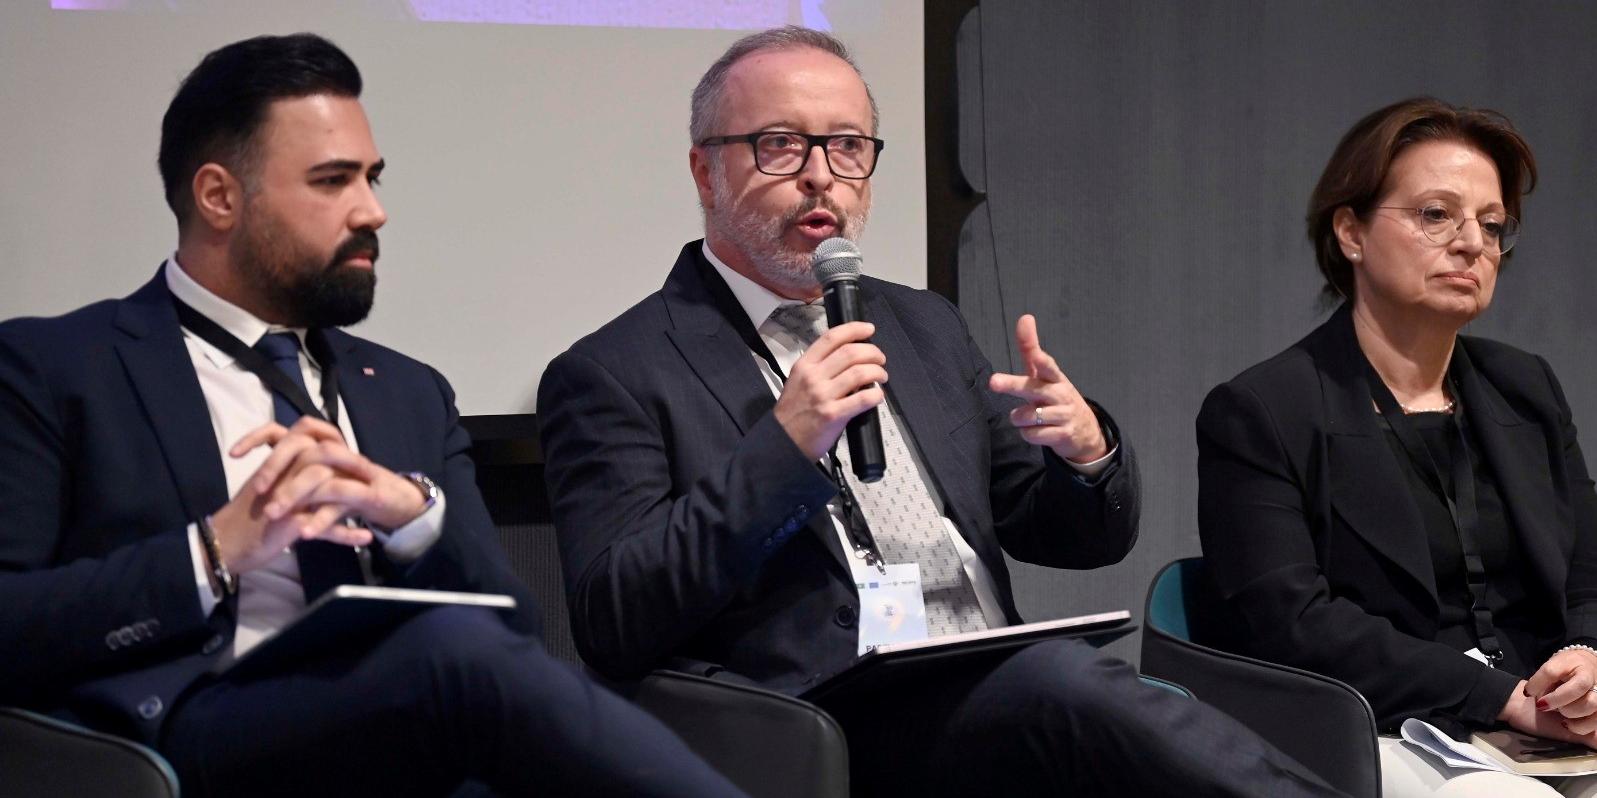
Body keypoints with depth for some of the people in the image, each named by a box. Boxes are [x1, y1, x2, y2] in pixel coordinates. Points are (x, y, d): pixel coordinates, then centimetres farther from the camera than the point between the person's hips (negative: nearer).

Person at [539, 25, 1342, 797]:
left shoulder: (926, 327, 22)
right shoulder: (612, 376, 3)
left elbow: (1079, 538, 24)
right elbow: (611, 626, -9)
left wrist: (1087, 450, 0)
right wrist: (783, 449, -16)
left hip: (1000, 701, 6)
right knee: (1062, 684, -33)